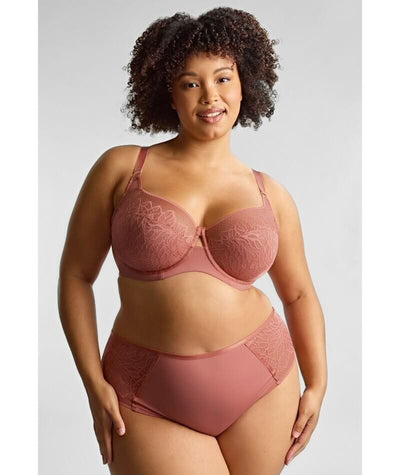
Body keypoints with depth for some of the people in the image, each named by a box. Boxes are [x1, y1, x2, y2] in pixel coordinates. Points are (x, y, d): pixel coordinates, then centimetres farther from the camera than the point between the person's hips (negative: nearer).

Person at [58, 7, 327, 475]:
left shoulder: (270, 194, 3)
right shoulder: (121, 168, -3)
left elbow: (299, 294, 14)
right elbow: (75, 276, 0)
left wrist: (317, 385, 7)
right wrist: (95, 384, -5)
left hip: (262, 387, 3)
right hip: (151, 402, -2)